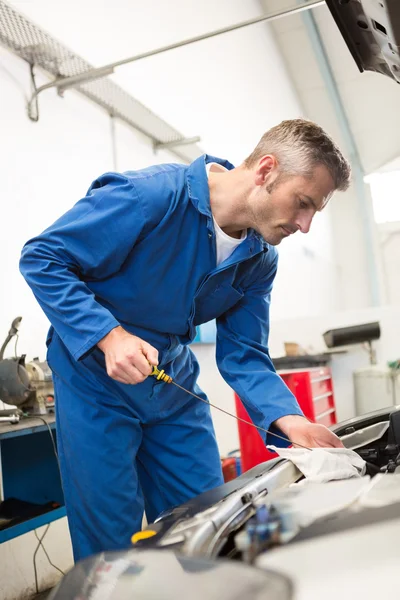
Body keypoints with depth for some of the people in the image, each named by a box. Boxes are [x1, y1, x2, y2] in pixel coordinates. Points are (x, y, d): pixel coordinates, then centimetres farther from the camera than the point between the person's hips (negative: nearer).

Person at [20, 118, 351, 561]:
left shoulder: (260, 258, -3)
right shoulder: (151, 195, -26)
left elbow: (242, 355, -2)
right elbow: (41, 259, -20)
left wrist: (291, 421, -19)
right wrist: (109, 336, -31)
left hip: (175, 386, 6)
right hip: (96, 379, -5)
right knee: (113, 543, 4)